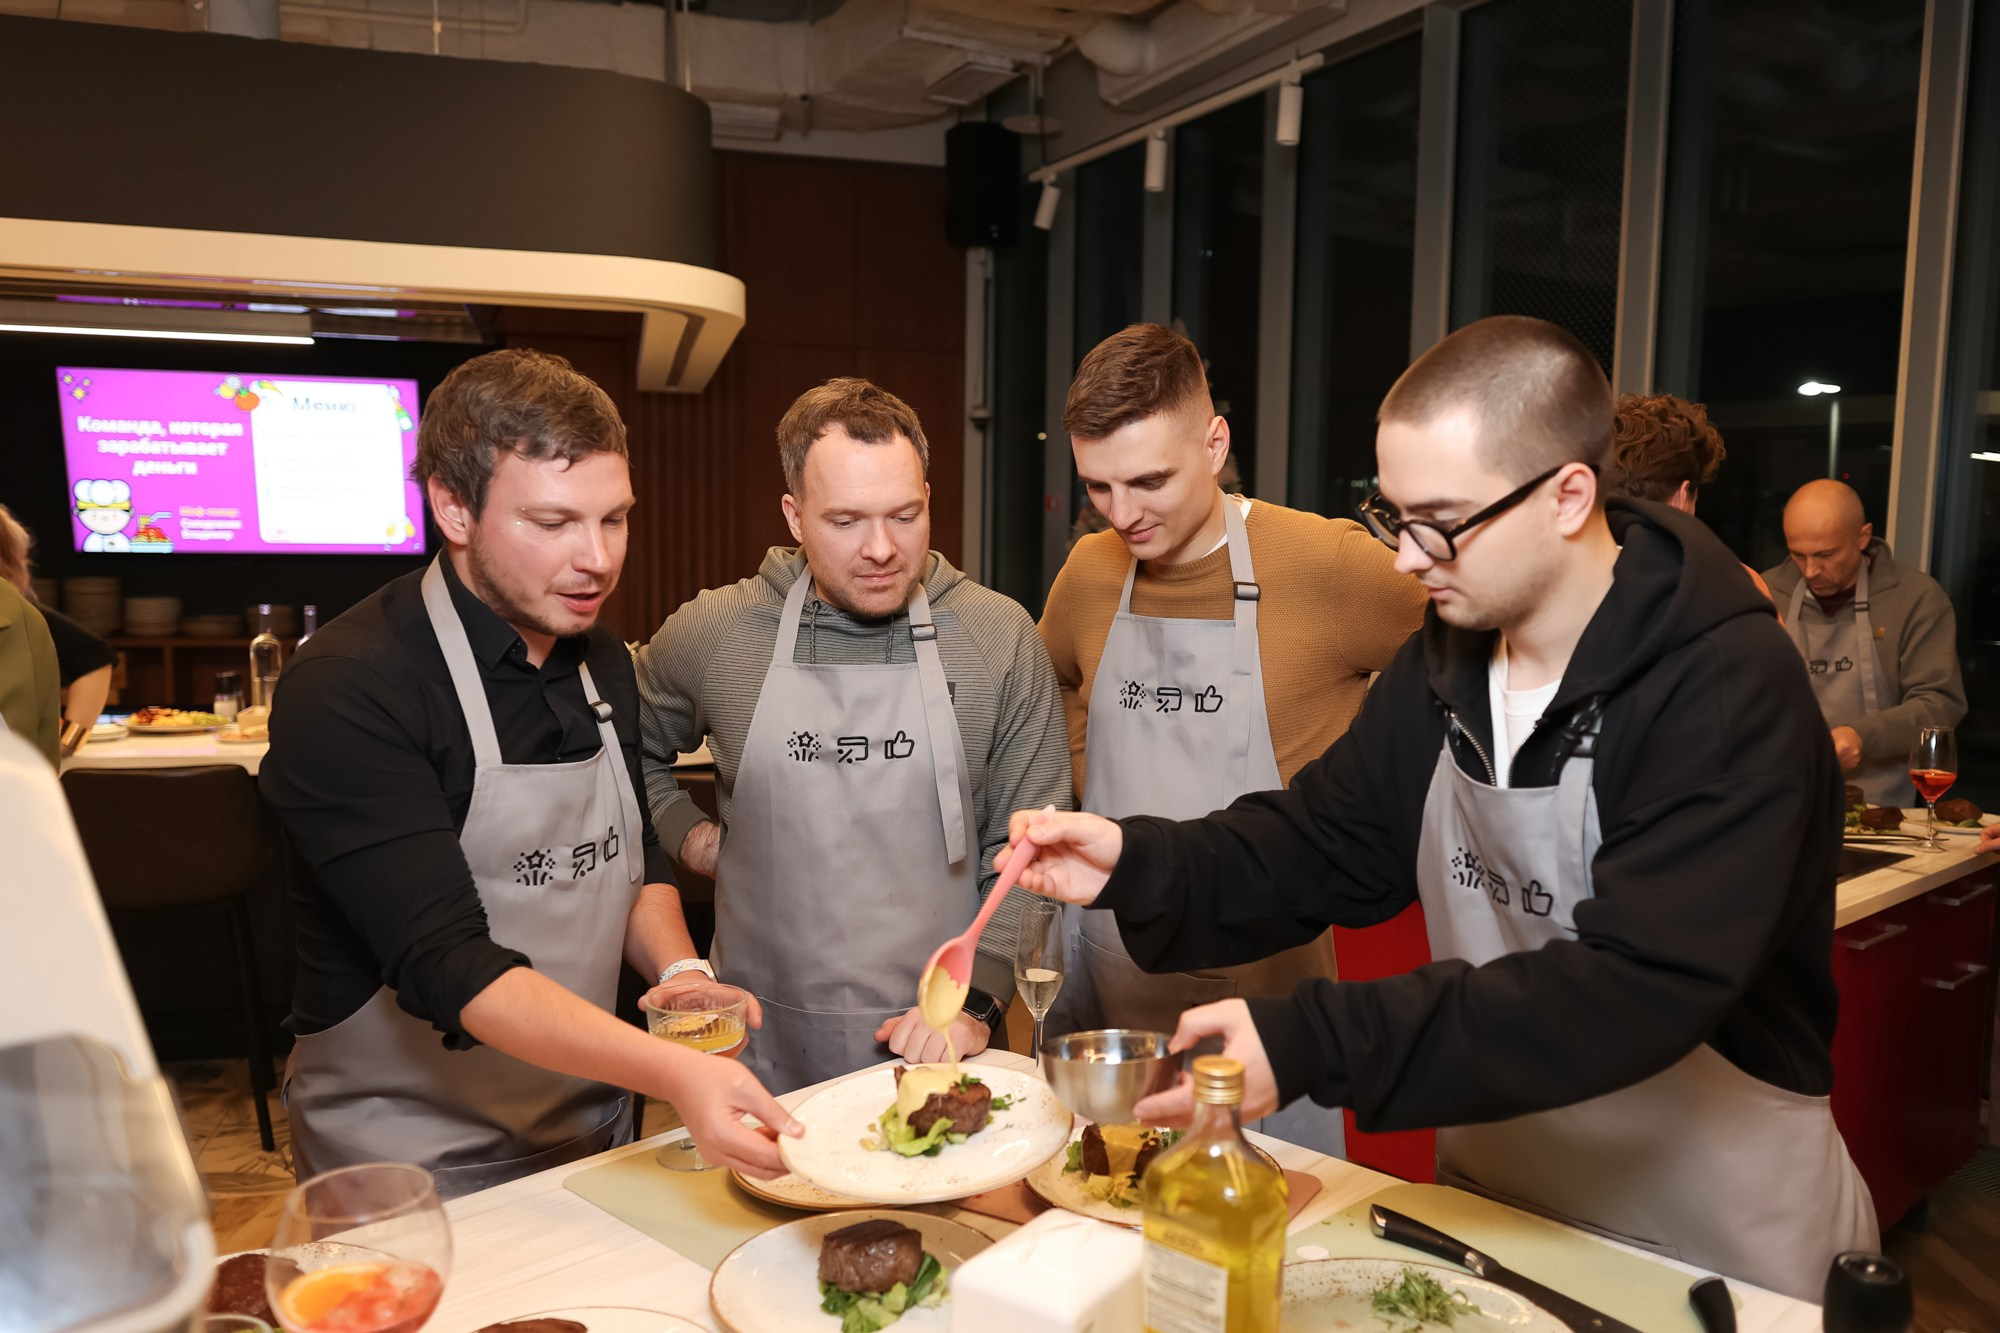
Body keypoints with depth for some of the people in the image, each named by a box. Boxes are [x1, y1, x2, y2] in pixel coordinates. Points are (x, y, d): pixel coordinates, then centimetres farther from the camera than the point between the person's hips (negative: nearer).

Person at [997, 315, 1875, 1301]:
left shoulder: (1728, 692, -25)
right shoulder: (1444, 664, -4)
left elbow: (1639, 989, -34)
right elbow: (1321, 844, -1)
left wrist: (1312, 1045, -40)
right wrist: (1138, 867, -18)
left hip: (1720, 1238, -5)